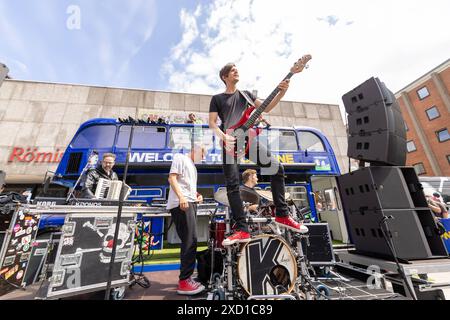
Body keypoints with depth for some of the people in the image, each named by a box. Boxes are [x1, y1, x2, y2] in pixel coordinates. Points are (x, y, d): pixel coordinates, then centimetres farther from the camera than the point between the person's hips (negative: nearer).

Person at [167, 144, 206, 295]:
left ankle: (186, 277, 22)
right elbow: (172, 178, -11)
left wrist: (196, 194, 13)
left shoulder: (192, 166, 27)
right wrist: (181, 197, -23)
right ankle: (184, 281, -2)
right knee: (190, 241, -12)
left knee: (189, 241, 11)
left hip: (190, 204, 10)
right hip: (181, 204, -10)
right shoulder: (180, 158, 1)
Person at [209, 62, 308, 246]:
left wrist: (281, 93, 1)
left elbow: (266, 108, 16)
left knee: (277, 168, -14)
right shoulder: (217, 99, 17)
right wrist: (224, 137, -13)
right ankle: (242, 230, -2)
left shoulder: (246, 94, 26)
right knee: (232, 185, -10)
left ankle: (282, 215, 1)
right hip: (230, 142, -2)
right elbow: (212, 123, 6)